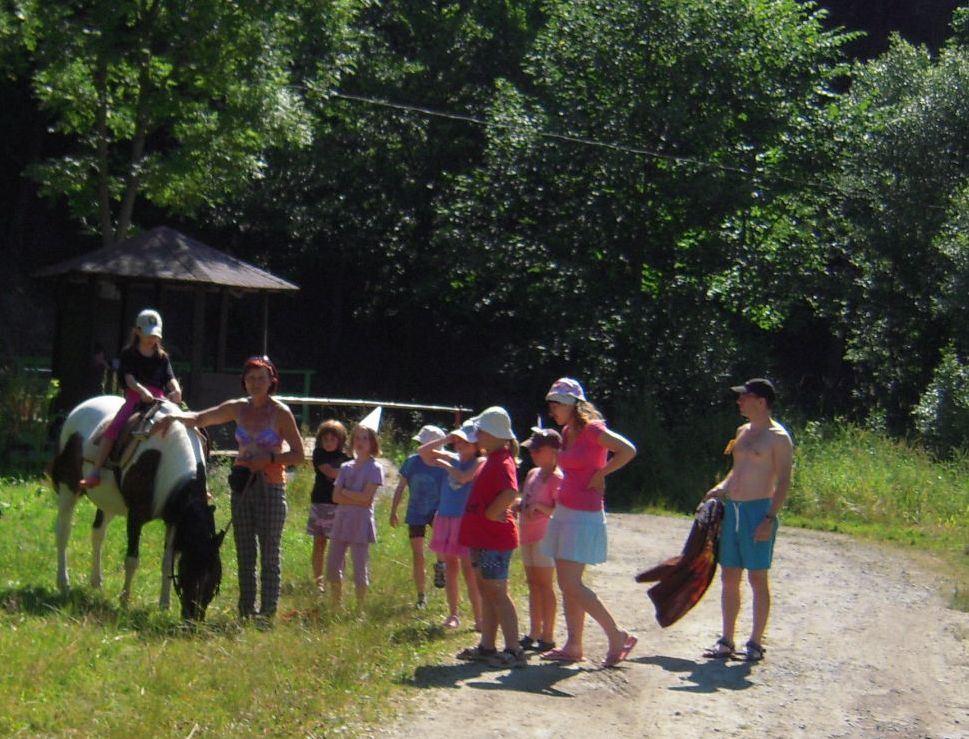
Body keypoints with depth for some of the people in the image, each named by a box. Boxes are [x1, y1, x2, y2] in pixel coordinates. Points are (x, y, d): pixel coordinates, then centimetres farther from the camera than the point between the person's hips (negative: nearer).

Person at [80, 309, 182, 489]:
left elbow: (170, 378, 6)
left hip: (159, 400, 3)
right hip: (135, 398, -3)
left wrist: (176, 391, -18)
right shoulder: (129, 354, 8)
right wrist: (142, 391, -26)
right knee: (113, 428, -23)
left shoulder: (162, 357, 18)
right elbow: (129, 378, -6)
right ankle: (95, 473, -24)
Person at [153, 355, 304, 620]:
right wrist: (175, 416, -11)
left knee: (270, 556, -2)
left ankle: (267, 615, 1)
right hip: (242, 485, 5)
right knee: (244, 556, 8)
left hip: (270, 487, -5)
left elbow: (298, 455, -6)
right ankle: (246, 613, 14)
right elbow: (200, 419, 7)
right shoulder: (238, 408, 6)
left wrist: (269, 458, -19)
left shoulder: (281, 413, -7)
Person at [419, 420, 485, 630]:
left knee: (469, 570, -7)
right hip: (446, 518, 6)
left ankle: (478, 618, -1)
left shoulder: (480, 463, -8)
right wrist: (445, 439, -3)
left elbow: (463, 478, -24)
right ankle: (453, 615, 19)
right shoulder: (452, 458, 9)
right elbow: (423, 452, 8)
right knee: (450, 567, 11)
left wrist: (445, 465, -8)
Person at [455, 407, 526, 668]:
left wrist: (490, 514, -22)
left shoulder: (502, 462, -18)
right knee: (485, 590, 14)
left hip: (495, 538, -10)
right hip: (482, 536, 10)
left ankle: (514, 650, -5)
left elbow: (511, 493, -35)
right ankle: (487, 646, 21)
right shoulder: (491, 460, 14)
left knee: (496, 592, -8)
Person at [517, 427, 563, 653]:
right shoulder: (532, 474, 14)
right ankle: (534, 633, 16)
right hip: (528, 536, 8)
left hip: (545, 537, -8)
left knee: (544, 585, -6)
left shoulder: (556, 478, -12)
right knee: (533, 585, 11)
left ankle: (548, 637, -3)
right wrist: (518, 507, 4)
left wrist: (539, 507, -26)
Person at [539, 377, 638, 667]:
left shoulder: (593, 430, -13)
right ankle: (574, 646, 14)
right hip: (564, 512, 9)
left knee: (571, 584, -11)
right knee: (567, 584, 9)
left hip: (585, 515, -9)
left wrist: (599, 475, -17)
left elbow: (628, 450, -26)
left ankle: (617, 636, -4)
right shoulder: (567, 432, 12)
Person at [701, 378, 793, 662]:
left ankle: (756, 643, 6)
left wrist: (770, 518, -19)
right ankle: (726, 641, 15)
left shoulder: (777, 437, -8)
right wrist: (720, 489, 8)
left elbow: (783, 481, -12)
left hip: (758, 510, -8)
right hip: (732, 509, 8)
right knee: (729, 578, 9)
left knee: (757, 578, -1)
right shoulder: (743, 432, 15)